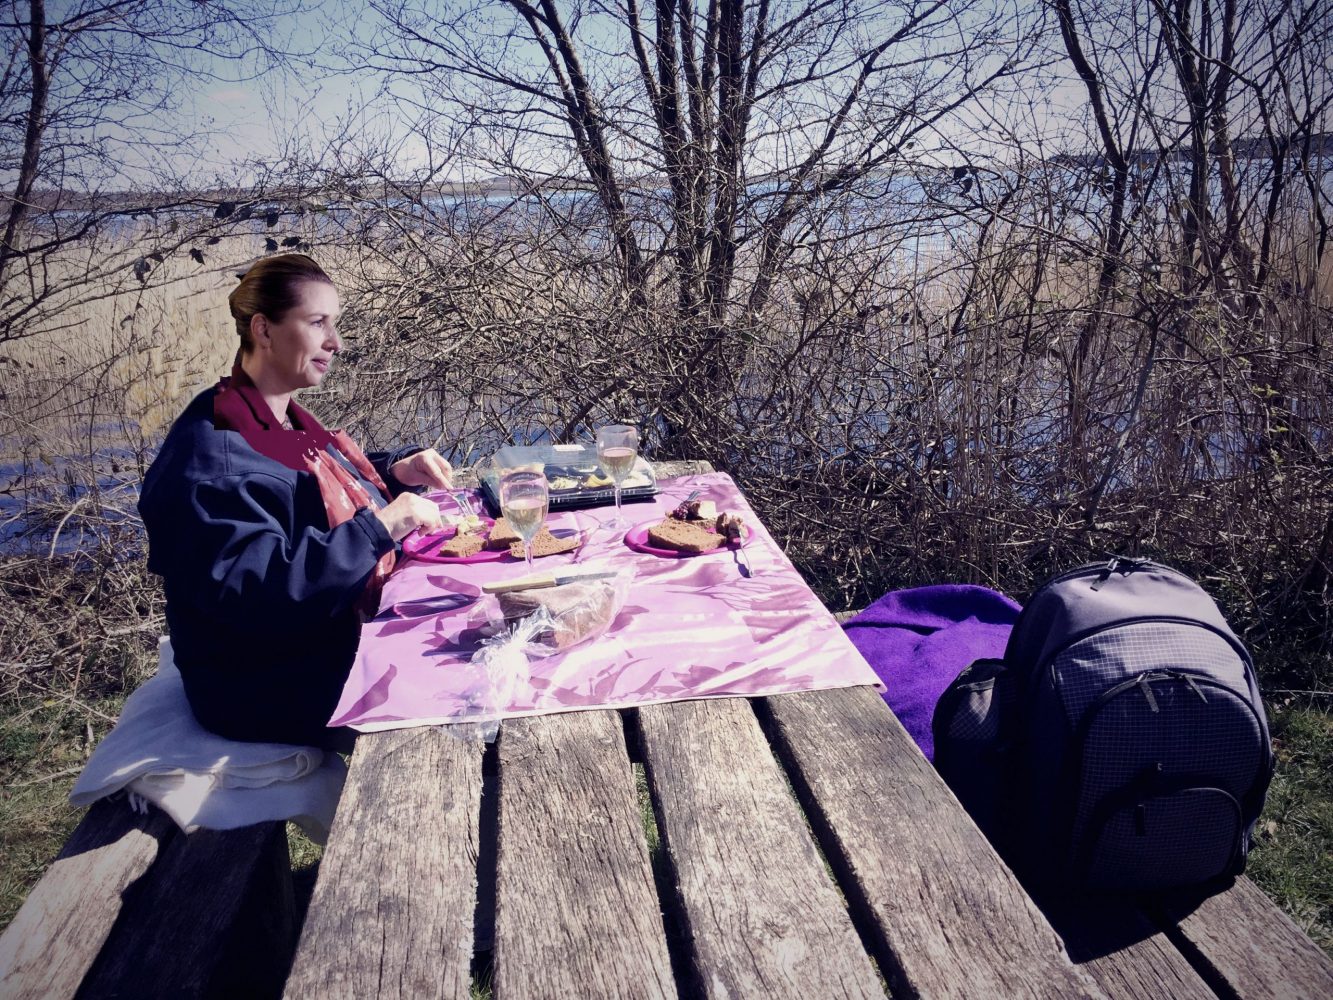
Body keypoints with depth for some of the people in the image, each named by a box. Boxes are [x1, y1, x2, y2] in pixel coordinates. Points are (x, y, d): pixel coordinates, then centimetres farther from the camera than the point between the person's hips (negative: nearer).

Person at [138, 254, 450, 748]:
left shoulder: (284, 421, 6)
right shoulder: (213, 456, -24)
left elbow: (330, 493, 25)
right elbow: (251, 591, -32)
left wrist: (397, 471, 4)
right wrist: (382, 525, -31)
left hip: (338, 637, 10)